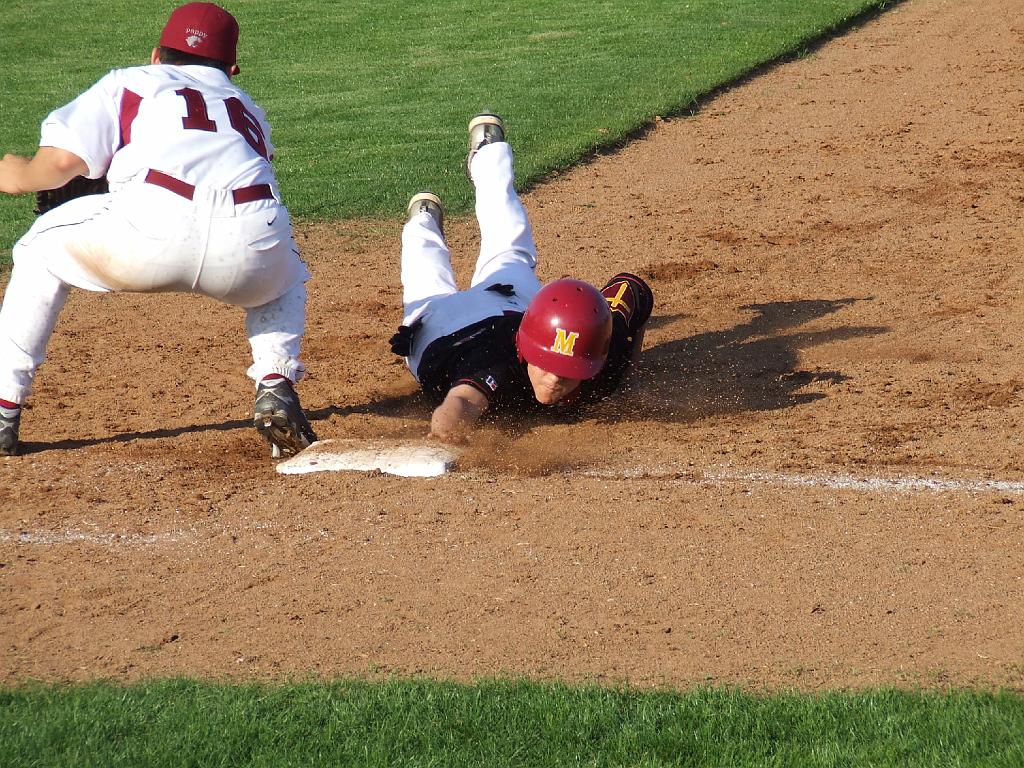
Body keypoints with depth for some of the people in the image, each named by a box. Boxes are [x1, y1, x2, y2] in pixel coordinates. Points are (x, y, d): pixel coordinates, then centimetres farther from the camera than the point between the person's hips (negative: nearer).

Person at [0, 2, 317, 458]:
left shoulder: (127, 83, 27)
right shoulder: (247, 108, 38)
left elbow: (62, 161, 14)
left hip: (152, 234, -3)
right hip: (252, 247, 3)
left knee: (41, 253, 26)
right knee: (285, 278, 40)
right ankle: (276, 391, 14)